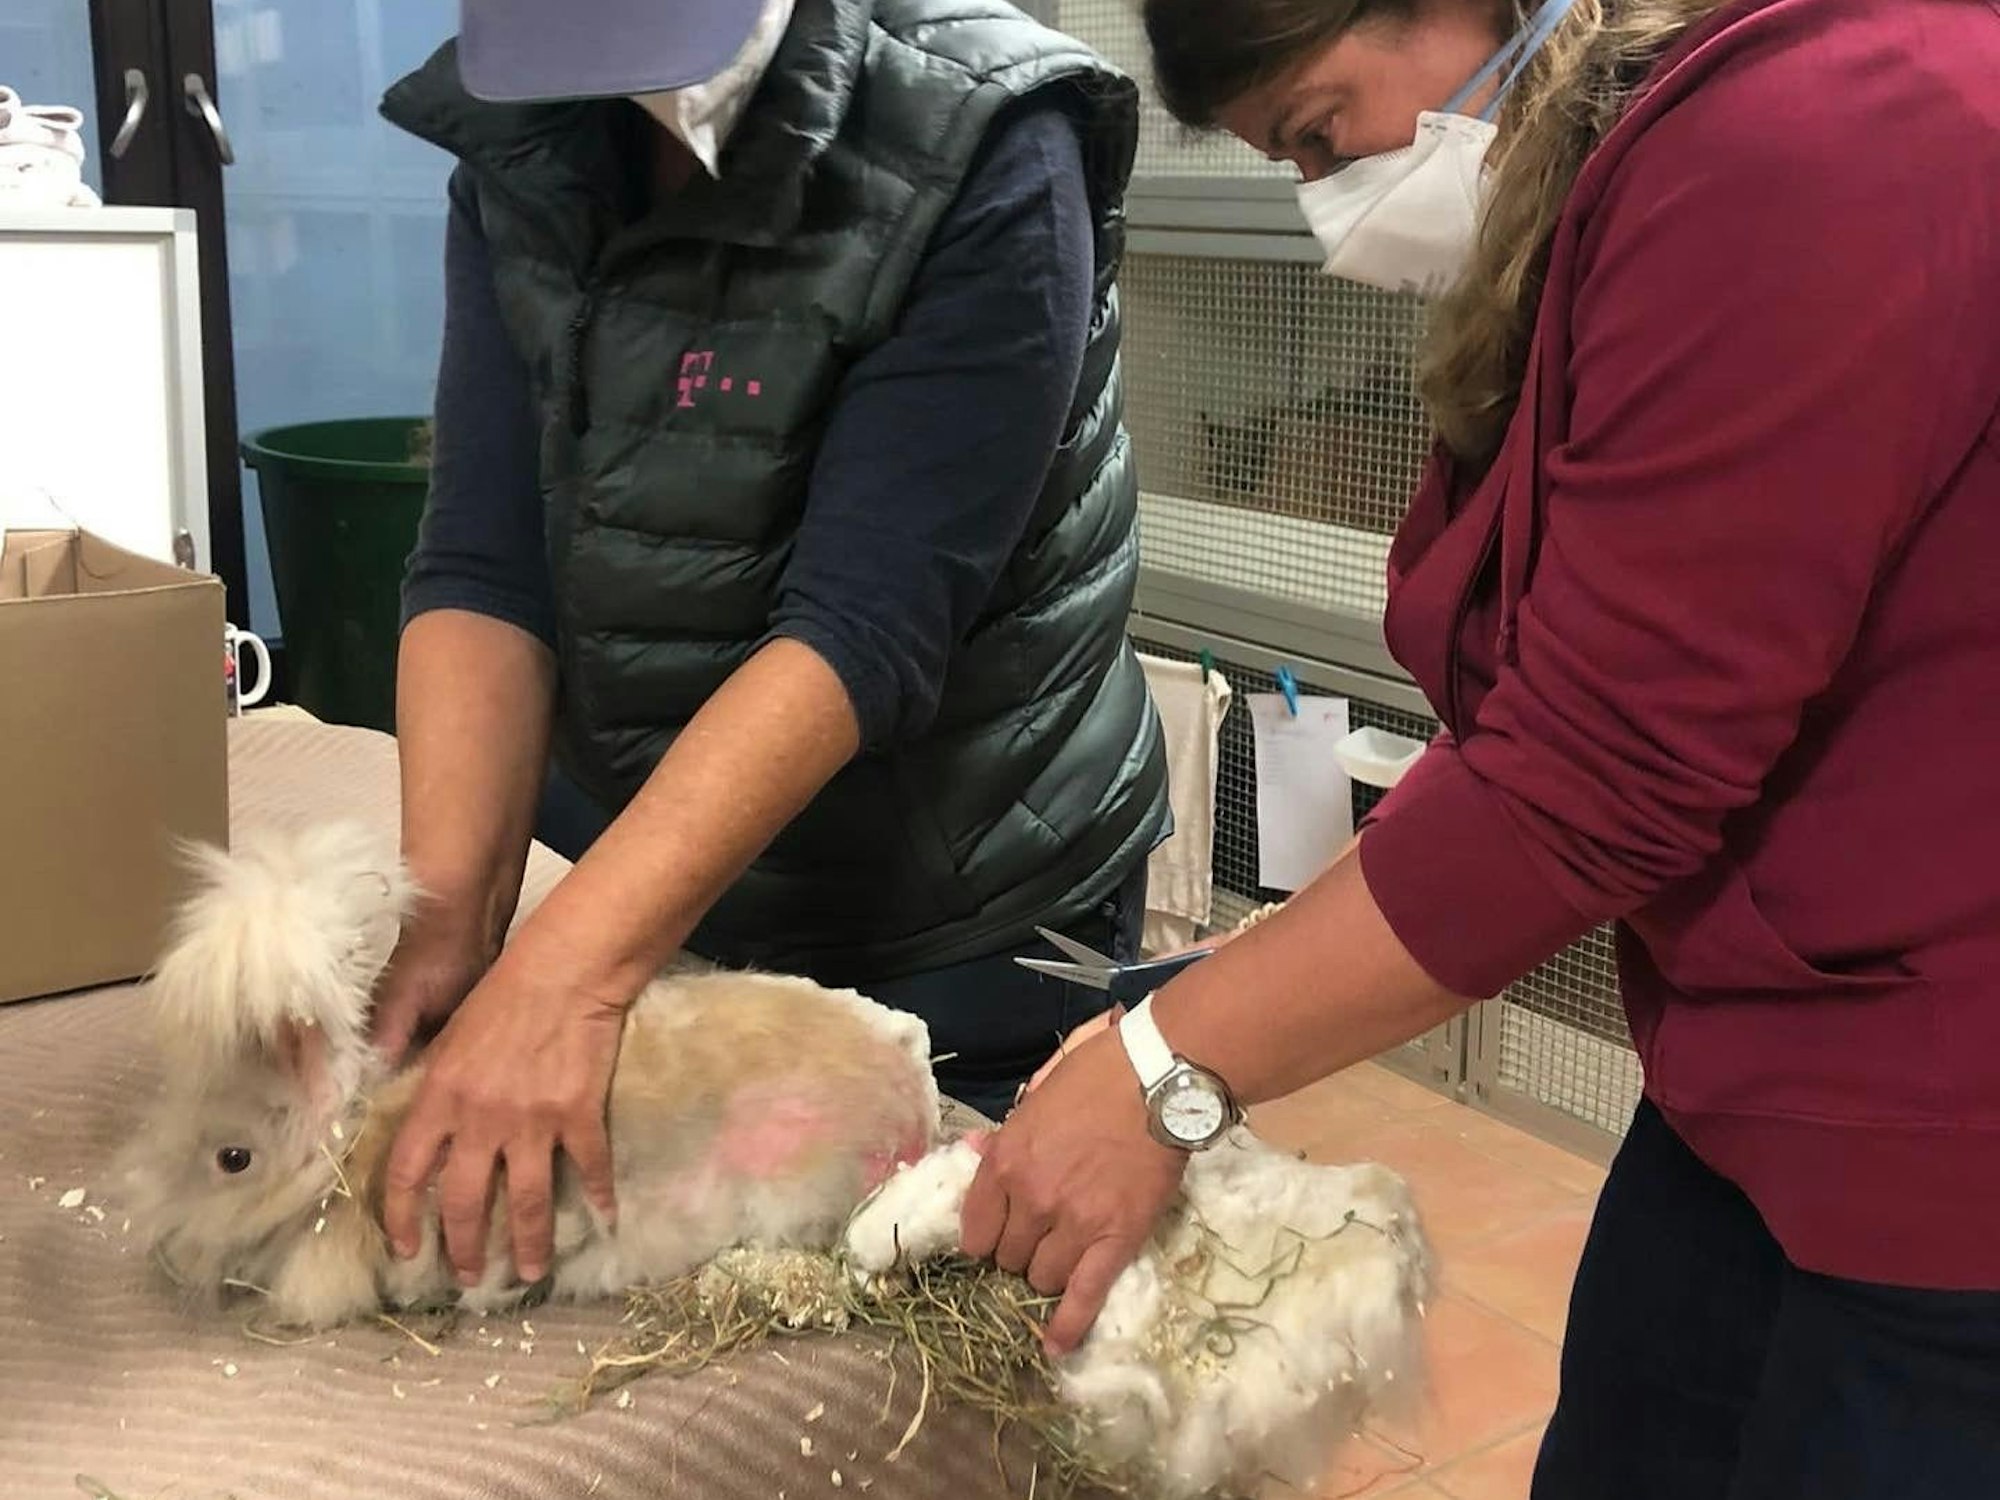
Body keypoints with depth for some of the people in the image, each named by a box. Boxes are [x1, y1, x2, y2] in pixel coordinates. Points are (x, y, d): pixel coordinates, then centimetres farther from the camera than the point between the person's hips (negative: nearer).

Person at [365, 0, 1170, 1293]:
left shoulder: (982, 162, -22)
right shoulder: (521, 157, -4)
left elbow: (866, 620, -29)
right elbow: (485, 569, -10)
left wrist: (564, 968, -34)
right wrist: (450, 917, -24)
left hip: (962, 933, -4)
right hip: (655, 897, 5)